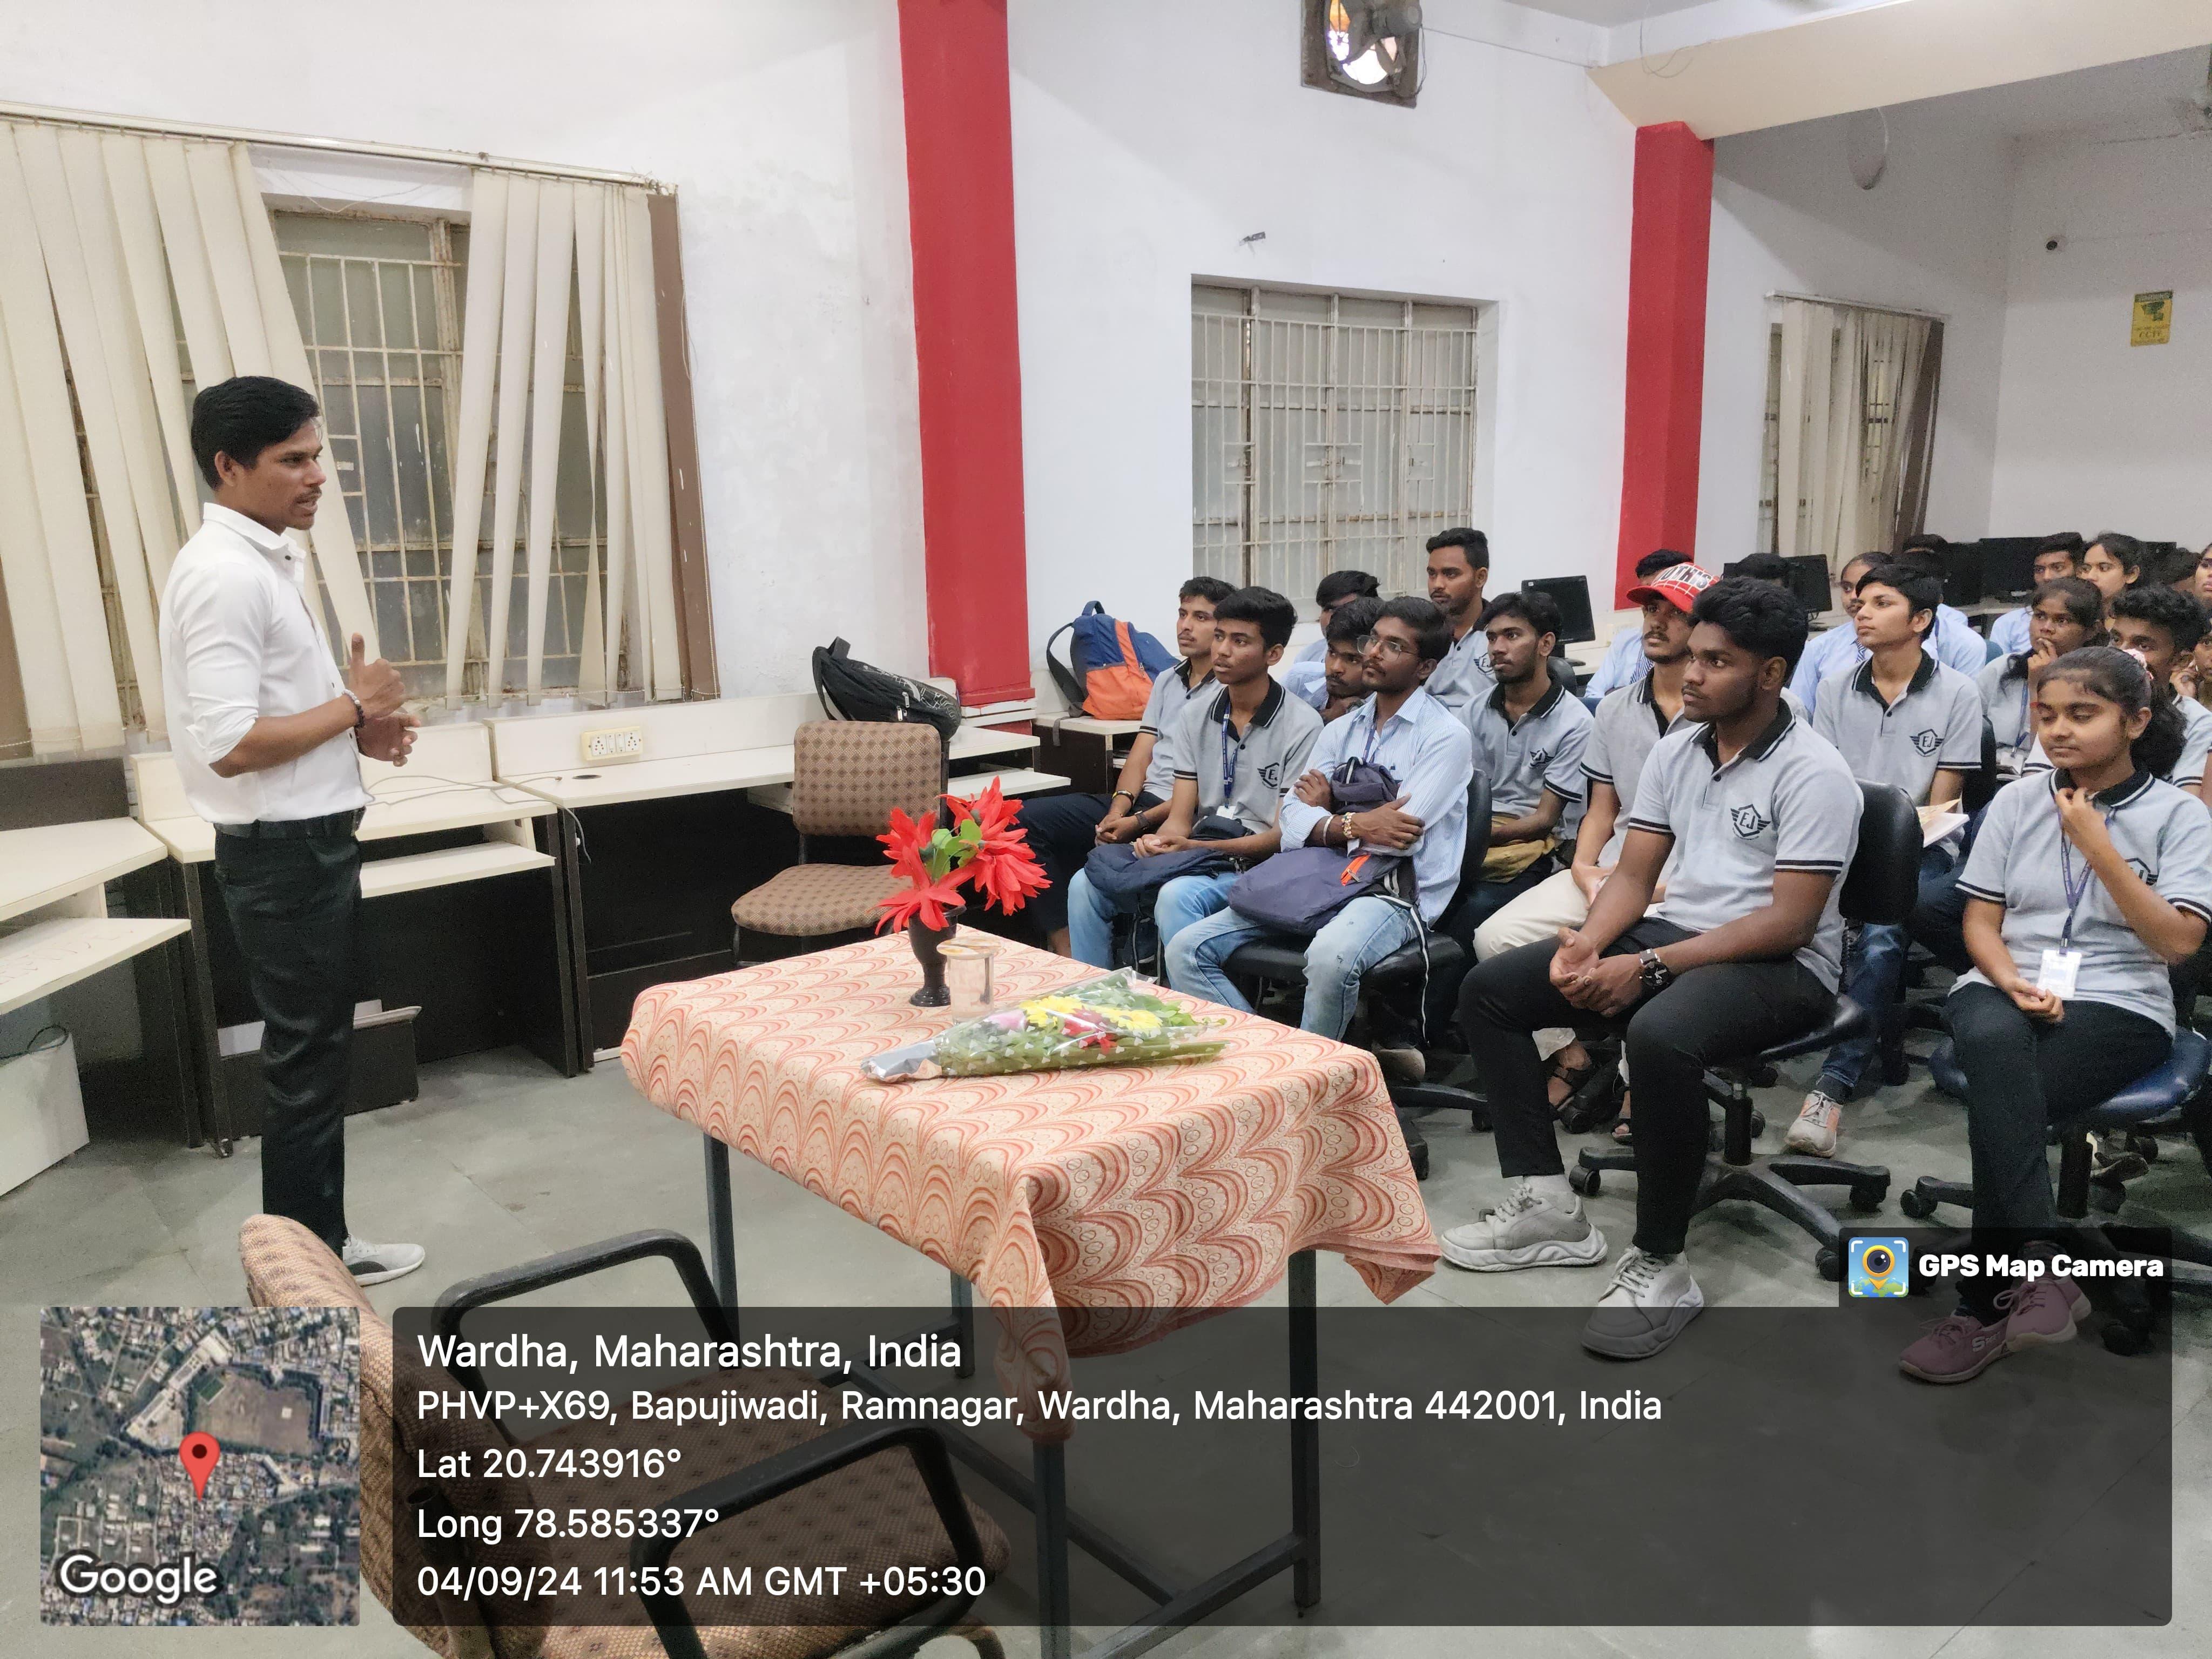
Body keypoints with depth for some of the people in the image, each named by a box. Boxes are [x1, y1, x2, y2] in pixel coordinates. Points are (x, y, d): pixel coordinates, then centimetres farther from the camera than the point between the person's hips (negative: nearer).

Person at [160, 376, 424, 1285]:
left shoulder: (270, 560, 12)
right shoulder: (223, 575, -20)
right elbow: (229, 744, -27)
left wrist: (359, 726, 3)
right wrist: (353, 706, -15)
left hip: (314, 841, 10)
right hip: (283, 855, -10)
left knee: (321, 1057, 17)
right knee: (304, 1068, 2)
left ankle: (323, 1247, 30)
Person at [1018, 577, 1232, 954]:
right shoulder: (1167, 681, 20)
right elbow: (1141, 754, 12)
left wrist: (1141, 823, -19)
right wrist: (1119, 807, -8)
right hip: (1137, 799, 8)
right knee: (1028, 820, -7)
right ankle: (1064, 947, -11)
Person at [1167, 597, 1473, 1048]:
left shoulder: (1445, 735, -2)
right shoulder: (1342, 730, 17)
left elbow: (1398, 836, -15)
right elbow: (1293, 820, 6)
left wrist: (1327, 816, -1)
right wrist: (1354, 825, -11)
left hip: (1398, 894, -6)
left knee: (1330, 957, -40)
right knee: (1188, 950, -9)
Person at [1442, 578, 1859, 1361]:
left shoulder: (1813, 773, -14)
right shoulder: (1675, 751, 8)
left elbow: (1789, 923, -20)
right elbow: (1633, 874, 8)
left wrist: (1649, 968, -25)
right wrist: (1589, 942, -14)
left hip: (1783, 966, -8)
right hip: (1672, 933, 8)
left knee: (1660, 1036, -40)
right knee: (1487, 989, -4)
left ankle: (1659, 1265, -21)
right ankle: (1545, 1204, -1)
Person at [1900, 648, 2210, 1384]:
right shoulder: (2017, 800, 10)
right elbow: (1980, 921, 9)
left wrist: (2097, 845, -12)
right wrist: (2012, 981, -12)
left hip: (2119, 1005, -2)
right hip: (2002, 991, 2)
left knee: (1999, 1097, -32)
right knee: (1996, 1043, -37)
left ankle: (1985, 1308, -22)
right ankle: (2040, 1274, -38)